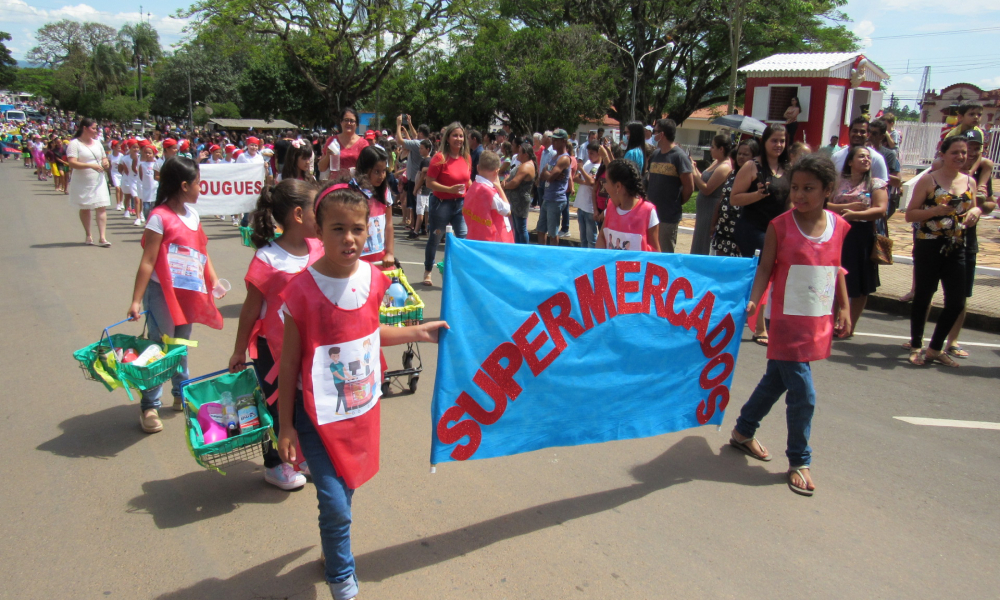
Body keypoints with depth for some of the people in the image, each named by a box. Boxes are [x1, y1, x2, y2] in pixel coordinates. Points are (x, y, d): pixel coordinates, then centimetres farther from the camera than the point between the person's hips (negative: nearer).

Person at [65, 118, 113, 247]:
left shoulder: (97, 143, 12)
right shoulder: (74, 143, -6)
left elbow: (104, 158, 24)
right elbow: (72, 163, -16)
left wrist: (106, 163, -1)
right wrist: (91, 165, -26)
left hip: (98, 181, 4)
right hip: (82, 182, -4)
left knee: (101, 208, -7)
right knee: (84, 209, 9)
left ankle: (102, 237, -9)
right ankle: (88, 236, 22)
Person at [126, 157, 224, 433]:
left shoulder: (192, 213, 8)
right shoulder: (160, 217, -15)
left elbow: (202, 251, 14)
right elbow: (147, 261, -16)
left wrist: (213, 280, 2)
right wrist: (136, 301, -17)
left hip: (188, 293, 7)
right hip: (163, 293, -7)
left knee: (181, 343, 19)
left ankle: (182, 395, 34)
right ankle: (149, 407, 9)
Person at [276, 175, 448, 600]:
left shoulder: (372, 278, -5)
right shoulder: (303, 289, -19)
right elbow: (289, 362, -11)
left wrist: (419, 332, 12)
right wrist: (285, 426, -7)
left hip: (363, 407, 5)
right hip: (319, 415, -5)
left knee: (346, 488, 20)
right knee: (335, 504, -2)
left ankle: (333, 547, 49)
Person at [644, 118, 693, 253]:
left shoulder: (679, 156, -11)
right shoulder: (654, 155, 10)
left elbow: (689, 187, -11)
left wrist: (677, 203, 0)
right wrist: (649, 198, 7)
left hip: (669, 217, -7)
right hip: (651, 213, 7)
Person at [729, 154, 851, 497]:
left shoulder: (839, 227, 4)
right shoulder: (780, 226, -8)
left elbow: (836, 269, 14)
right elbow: (765, 267, -8)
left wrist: (844, 309, 14)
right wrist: (753, 302, -21)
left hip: (820, 323, 5)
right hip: (788, 322, -5)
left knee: (776, 380, 18)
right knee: (803, 394, -5)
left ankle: (744, 432, 38)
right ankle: (799, 461, 14)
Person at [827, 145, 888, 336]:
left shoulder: (876, 184, 4)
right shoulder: (838, 182, 8)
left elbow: (881, 210, -9)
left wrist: (854, 214, -21)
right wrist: (847, 207, -17)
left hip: (862, 236, 0)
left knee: (860, 286, 5)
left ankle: (850, 327, 19)